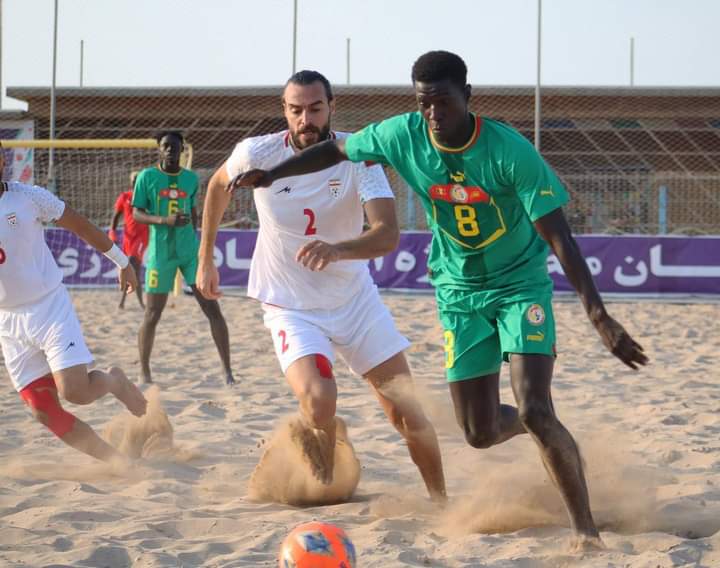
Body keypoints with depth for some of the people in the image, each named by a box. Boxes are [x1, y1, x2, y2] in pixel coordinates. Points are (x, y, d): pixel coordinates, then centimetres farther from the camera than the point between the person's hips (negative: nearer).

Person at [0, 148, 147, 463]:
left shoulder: (28, 197, -7)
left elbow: (81, 226, 6)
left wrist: (122, 262, 14)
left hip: (51, 306, -3)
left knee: (75, 392, -16)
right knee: (44, 410, -1)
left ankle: (114, 381, 18)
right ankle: (116, 460, 12)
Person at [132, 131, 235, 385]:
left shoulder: (191, 178, 8)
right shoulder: (147, 177, -2)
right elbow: (137, 213, -5)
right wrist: (164, 220, -20)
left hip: (189, 250, 2)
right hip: (160, 252, -2)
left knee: (212, 308, -6)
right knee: (152, 314, 2)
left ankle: (227, 371, -3)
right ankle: (144, 372, 17)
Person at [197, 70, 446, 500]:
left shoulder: (358, 155, -18)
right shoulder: (257, 154, -14)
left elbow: (389, 235, -31)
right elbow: (218, 185, 10)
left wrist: (337, 250, -50)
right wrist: (205, 260, 14)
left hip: (356, 299, 1)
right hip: (291, 307, -1)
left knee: (406, 407, 1)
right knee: (319, 399, -26)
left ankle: (440, 499, 22)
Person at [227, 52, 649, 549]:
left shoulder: (510, 151, -25)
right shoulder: (403, 136, -14)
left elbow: (559, 238, -26)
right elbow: (337, 150, 7)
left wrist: (598, 315, -33)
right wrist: (274, 174, -1)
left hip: (522, 284, -4)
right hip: (459, 291, 4)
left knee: (534, 413, -21)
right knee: (480, 433, 4)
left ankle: (586, 530, -7)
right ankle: (547, 430, 39)